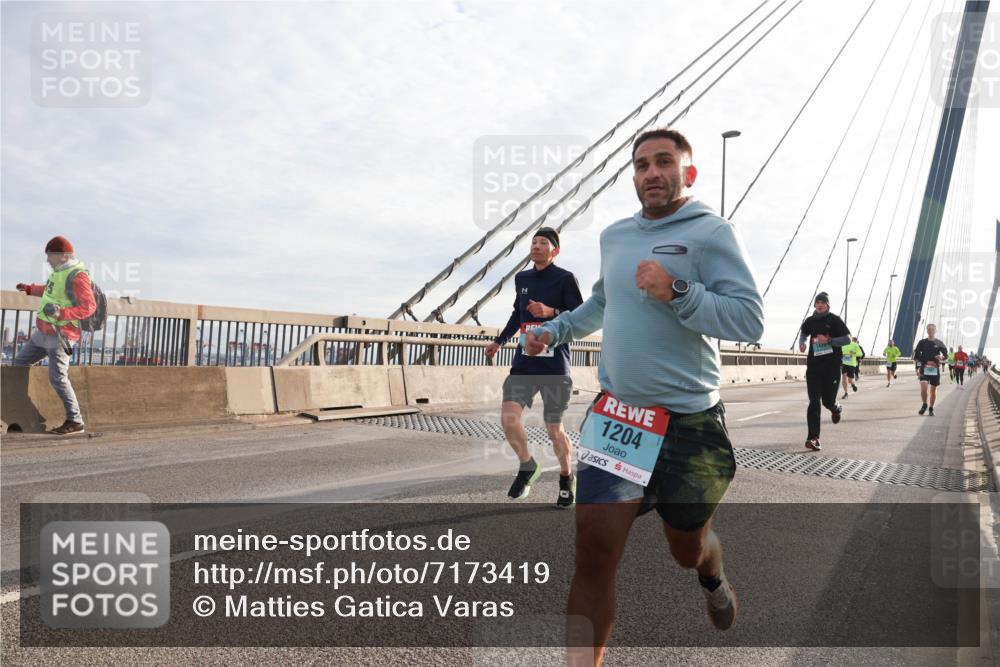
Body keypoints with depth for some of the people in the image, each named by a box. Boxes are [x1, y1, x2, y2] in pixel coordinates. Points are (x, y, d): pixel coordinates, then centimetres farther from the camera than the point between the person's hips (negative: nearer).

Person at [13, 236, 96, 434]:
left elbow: (89, 306, -26)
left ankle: (75, 422, -6)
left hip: (60, 336, -10)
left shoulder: (77, 276, -18)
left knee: (57, 377, -13)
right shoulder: (59, 271, 11)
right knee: (19, 364, 17)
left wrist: (62, 313, -35)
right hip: (42, 333, 10)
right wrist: (29, 289, 36)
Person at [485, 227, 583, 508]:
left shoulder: (565, 278, -5)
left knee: (554, 429, 2)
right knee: (508, 417, -12)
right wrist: (499, 341, 32)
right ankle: (527, 466, 15)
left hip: (555, 366, -5)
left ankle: (567, 478, 28)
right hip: (524, 362, 5)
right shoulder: (522, 279, 13)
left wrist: (552, 312, -24)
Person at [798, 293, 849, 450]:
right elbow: (803, 333, 28)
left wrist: (828, 340, -17)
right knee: (814, 402, -7)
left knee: (827, 401, 2)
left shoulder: (834, 320, -2)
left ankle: (836, 409, 42)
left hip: (832, 366, -2)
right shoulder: (810, 321, 9)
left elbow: (848, 339, -5)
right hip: (814, 366, 2)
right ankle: (813, 438, -9)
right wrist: (801, 343, 7)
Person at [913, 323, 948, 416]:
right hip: (924, 368, -1)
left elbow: (946, 354, 10)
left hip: (935, 369, 1)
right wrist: (925, 362, -11)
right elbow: (916, 356, 4)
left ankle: (931, 408, 21)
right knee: (924, 387, -16)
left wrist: (942, 357, -14)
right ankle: (924, 405, 7)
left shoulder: (939, 343, 6)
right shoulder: (922, 342, 4)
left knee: (933, 389, 6)